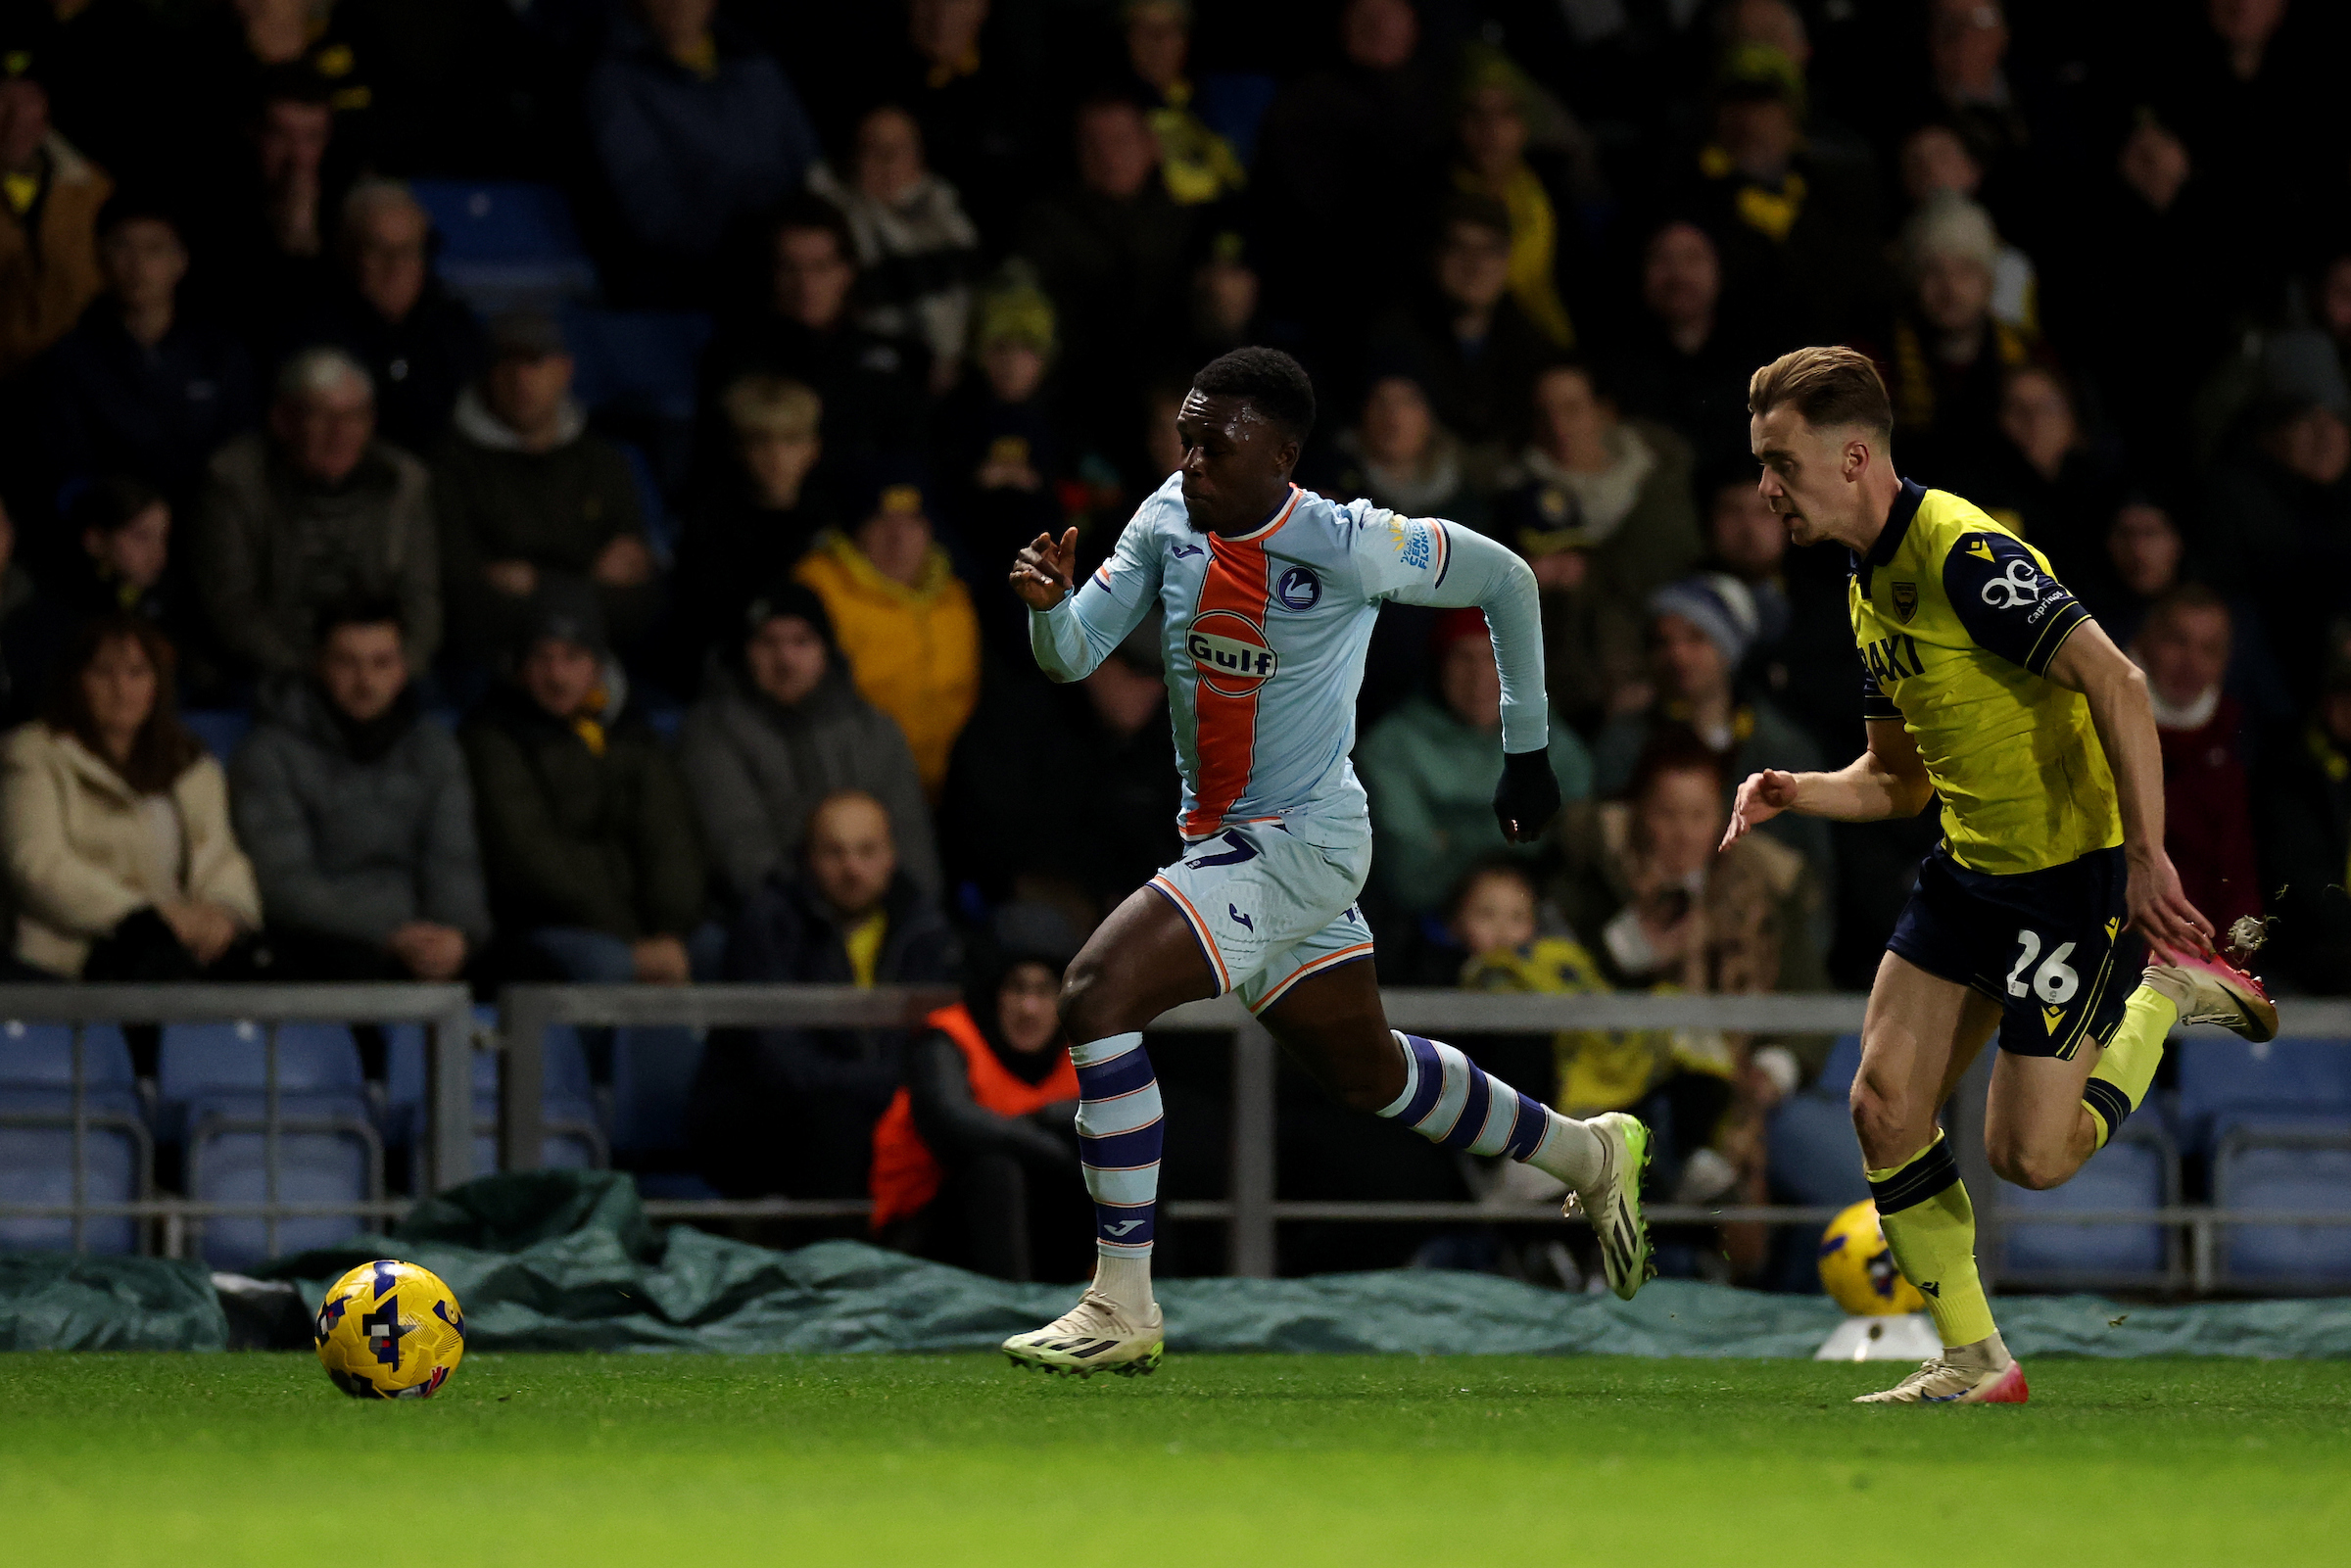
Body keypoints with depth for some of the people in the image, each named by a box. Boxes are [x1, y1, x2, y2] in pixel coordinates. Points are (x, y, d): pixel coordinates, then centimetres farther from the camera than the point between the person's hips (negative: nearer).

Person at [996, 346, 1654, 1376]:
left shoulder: (1347, 547, -19)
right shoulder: (1169, 520, -1)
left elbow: (1505, 580, -4)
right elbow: (1073, 658, 1)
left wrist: (1526, 749, 4)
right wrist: (1050, 606, -23)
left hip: (1301, 841, -8)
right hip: (1222, 840, 8)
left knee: (1098, 992, -23)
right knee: (1368, 1074, 23)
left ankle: (1123, 1307, -18)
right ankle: (1591, 1155, 46)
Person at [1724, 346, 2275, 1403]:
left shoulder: (1962, 553, -21)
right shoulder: (1873, 589, 10)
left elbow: (2115, 681, -28)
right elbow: (1899, 779, 19)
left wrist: (2145, 852, -30)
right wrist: (1794, 794, -1)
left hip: (2080, 871, -9)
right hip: (1972, 869, 9)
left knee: (2030, 1156, -8)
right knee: (1884, 1107, -1)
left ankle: (2164, 994, 17)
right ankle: (1973, 1361, 11)